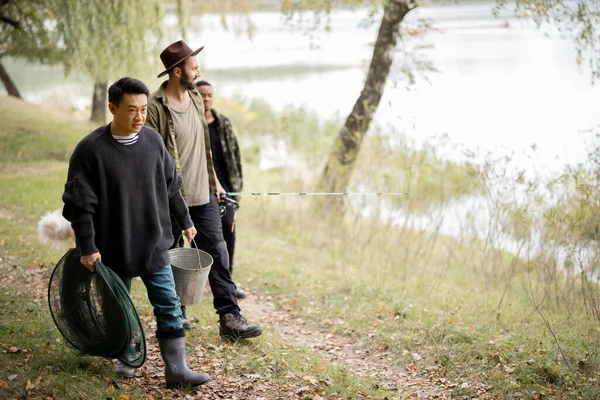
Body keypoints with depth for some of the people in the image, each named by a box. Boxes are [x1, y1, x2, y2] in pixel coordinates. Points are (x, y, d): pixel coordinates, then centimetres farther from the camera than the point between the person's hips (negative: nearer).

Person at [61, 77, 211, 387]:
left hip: (154, 244, 3)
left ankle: (176, 368, 7)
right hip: (114, 248, -3)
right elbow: (80, 203, -11)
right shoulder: (91, 149, -14)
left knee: (169, 306, 0)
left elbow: (171, 186, 12)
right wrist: (87, 247, -13)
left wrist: (185, 221, 17)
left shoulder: (153, 140, -1)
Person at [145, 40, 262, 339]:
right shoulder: (155, 107, -15)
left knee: (218, 253, 2)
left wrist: (214, 180, 19)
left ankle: (229, 318, 4)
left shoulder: (195, 98, 9)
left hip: (203, 194, 6)